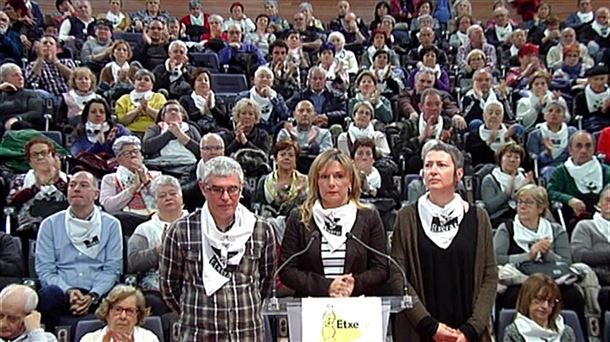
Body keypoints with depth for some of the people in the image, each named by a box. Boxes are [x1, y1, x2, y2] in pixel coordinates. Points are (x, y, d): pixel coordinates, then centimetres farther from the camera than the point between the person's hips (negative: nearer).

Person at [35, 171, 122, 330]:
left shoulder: (111, 224, 11)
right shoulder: (50, 224, 12)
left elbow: (112, 269, 5)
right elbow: (44, 269, 5)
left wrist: (92, 296, -13)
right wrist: (69, 291, -13)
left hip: (98, 295, 0)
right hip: (62, 292, 1)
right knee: (48, 294, -34)